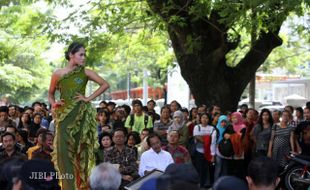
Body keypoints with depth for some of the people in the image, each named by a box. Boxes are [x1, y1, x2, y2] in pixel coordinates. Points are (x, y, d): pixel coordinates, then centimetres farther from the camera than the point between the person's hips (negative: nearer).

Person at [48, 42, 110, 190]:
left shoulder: (85, 72, 0)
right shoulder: (57, 74, 2)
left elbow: (105, 84, -2)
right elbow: (50, 94, 14)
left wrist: (89, 98, -6)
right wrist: (53, 103, -6)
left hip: (82, 115, -1)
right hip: (64, 115, 1)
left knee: (81, 150, 2)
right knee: (64, 150, -4)